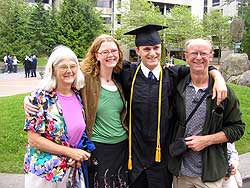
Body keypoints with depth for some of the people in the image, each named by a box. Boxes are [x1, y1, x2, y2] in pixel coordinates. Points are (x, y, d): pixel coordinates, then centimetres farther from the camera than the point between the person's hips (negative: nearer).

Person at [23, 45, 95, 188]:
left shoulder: (79, 96, 0)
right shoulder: (40, 98, -14)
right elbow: (33, 139, -15)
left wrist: (79, 156, -6)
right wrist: (70, 151, -16)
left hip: (73, 169, 4)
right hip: (45, 171, -4)